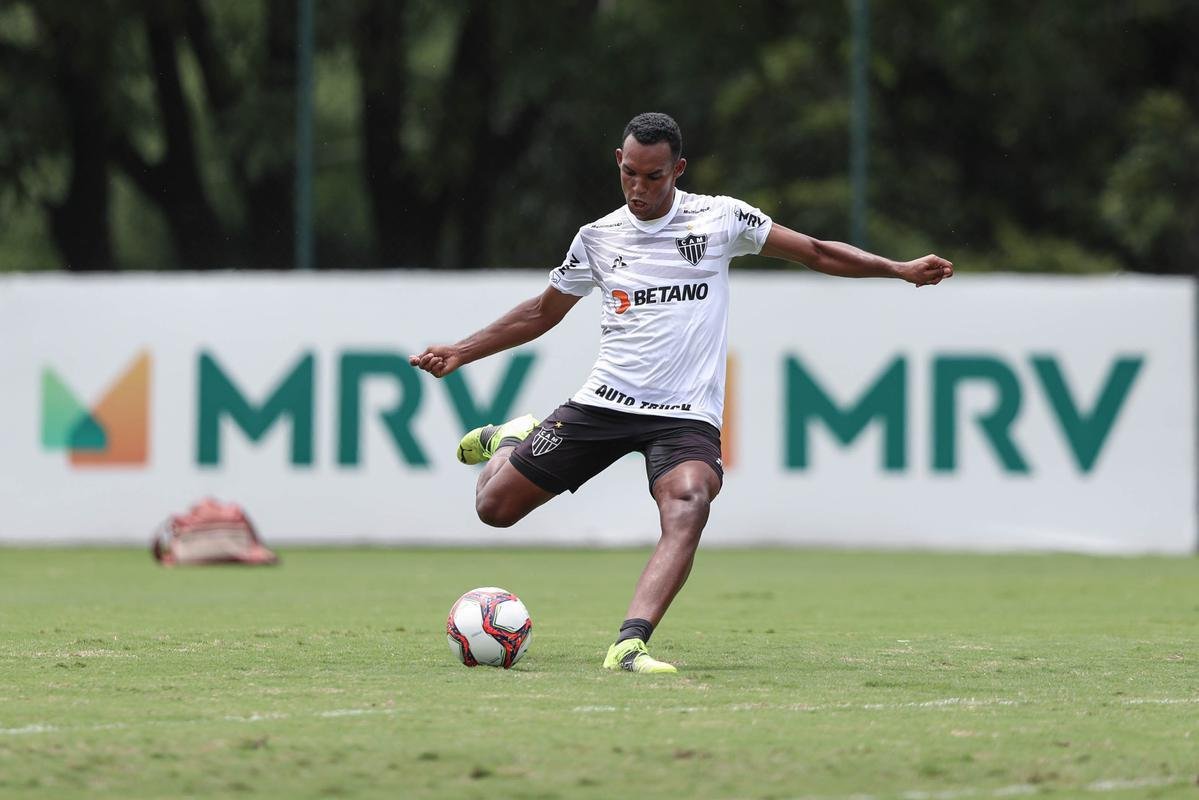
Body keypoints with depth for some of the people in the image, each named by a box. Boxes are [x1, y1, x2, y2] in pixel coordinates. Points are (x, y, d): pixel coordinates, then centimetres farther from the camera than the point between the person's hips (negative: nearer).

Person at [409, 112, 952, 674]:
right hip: (604, 401, 2)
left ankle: (629, 644, -46)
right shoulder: (598, 237, 7)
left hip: (686, 414, -2)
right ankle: (510, 441, 36)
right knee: (494, 506, -1)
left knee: (688, 507, -34)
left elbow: (816, 253, 6)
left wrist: (900, 269, -2)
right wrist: (459, 353, 17)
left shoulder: (719, 218, 0)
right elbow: (542, 312, 21)